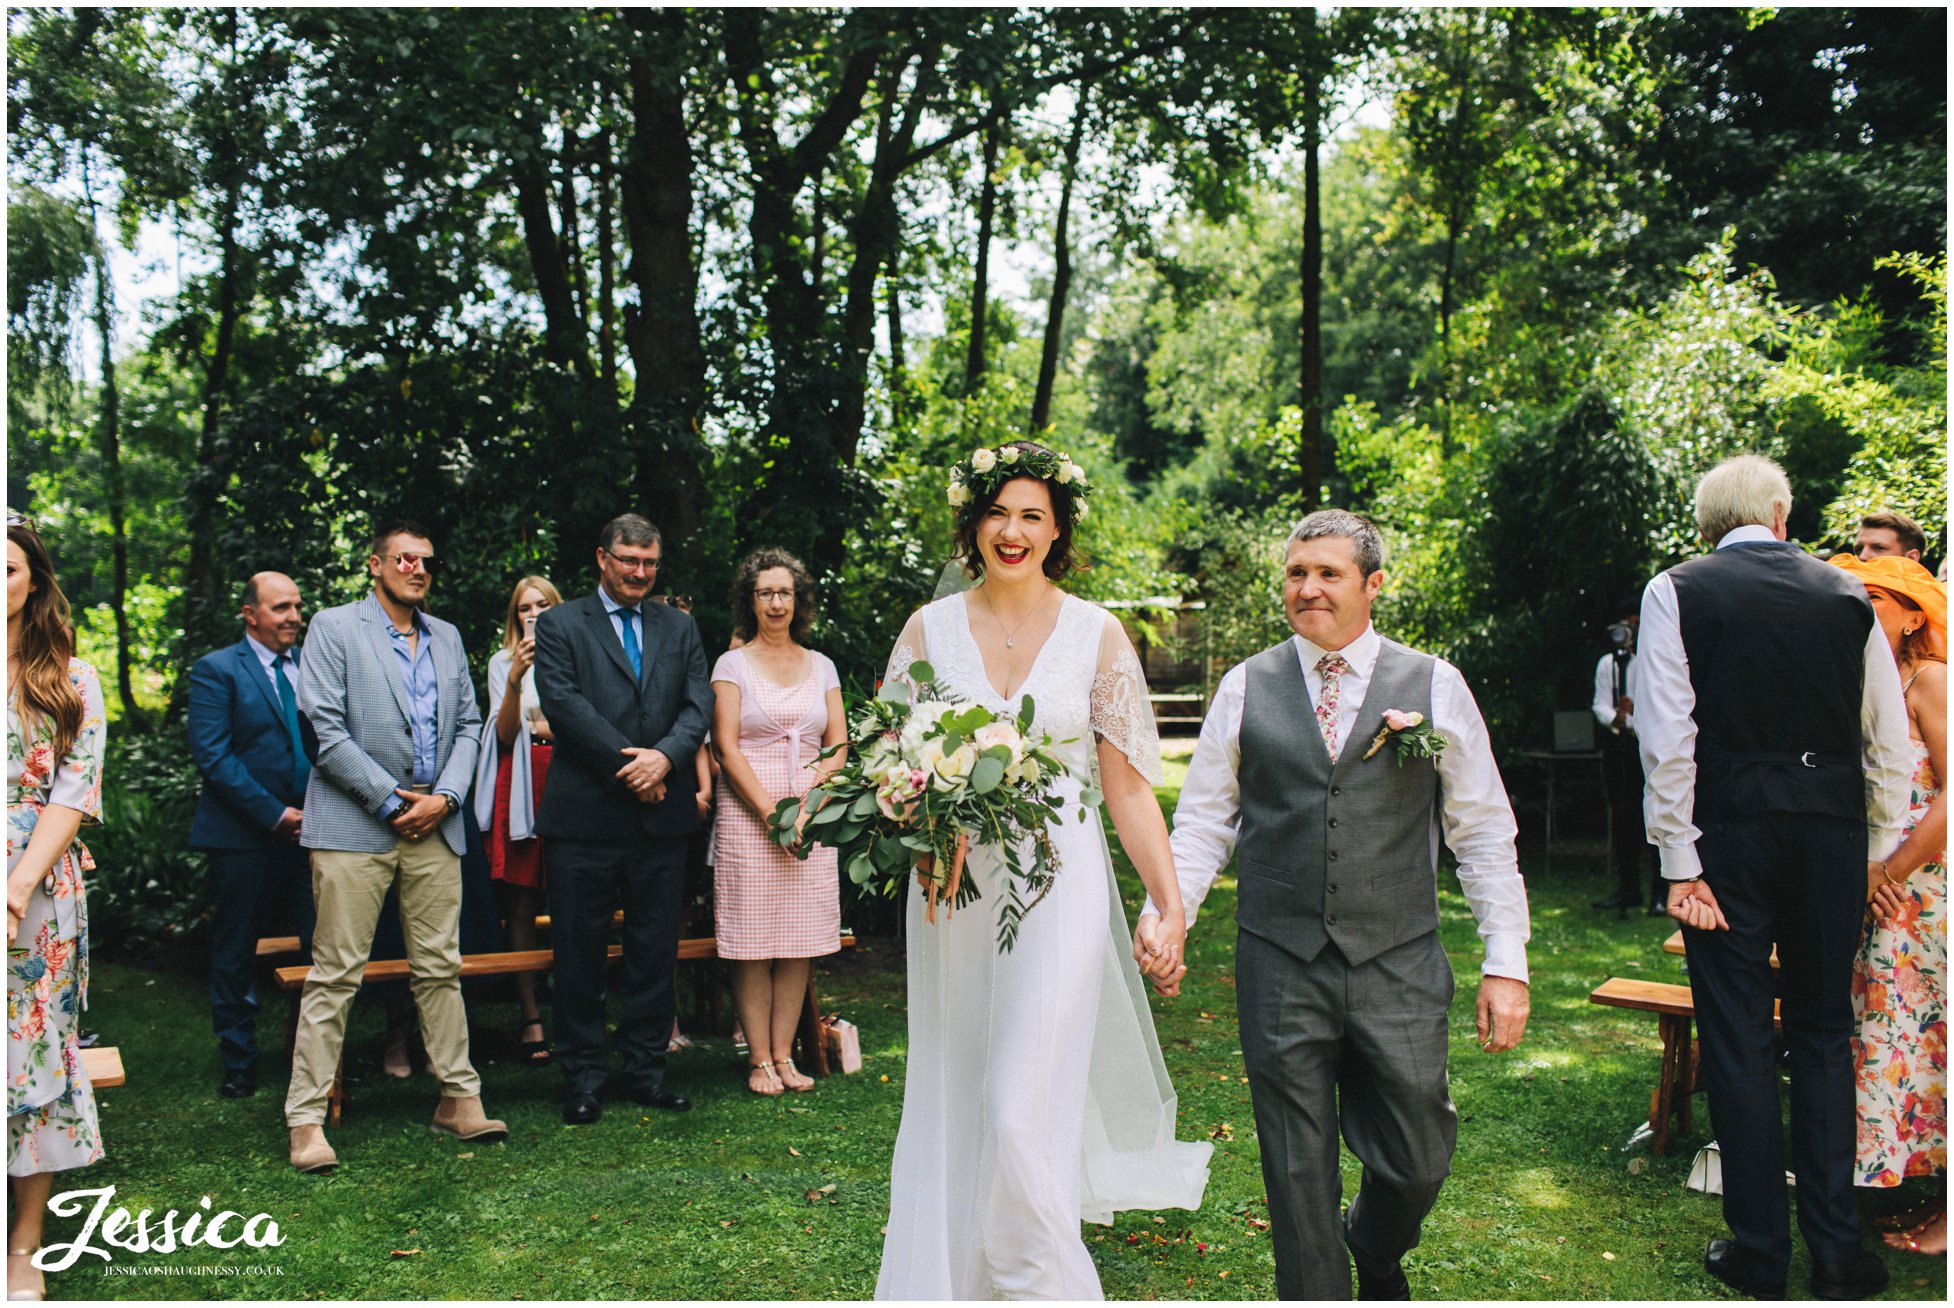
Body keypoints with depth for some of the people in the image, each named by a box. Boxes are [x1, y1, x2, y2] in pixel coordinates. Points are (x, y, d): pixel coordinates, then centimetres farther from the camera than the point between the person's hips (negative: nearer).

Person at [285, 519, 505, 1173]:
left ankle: (459, 1098, 18)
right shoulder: (334, 627, 0)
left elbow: (468, 725, 14)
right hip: (354, 825, -5)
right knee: (335, 973, -3)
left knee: (440, 967, 9)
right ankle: (307, 1119, 5)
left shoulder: (447, 638, 17)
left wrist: (444, 796, -3)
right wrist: (391, 801, -10)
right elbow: (324, 728, -8)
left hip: (435, 824, 5)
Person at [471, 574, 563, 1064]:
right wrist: (516, 679, -13)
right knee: (520, 904, -2)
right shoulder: (503, 662, 11)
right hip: (522, 781, 0)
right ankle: (530, 1017, 2)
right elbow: (506, 734, 0)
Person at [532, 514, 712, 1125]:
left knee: (656, 949, 8)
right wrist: (627, 761, -14)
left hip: (661, 813, 3)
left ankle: (647, 1068, 19)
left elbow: (698, 703, 4)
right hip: (585, 815, -3)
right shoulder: (559, 624, 4)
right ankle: (583, 1076, 15)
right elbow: (562, 701, -8)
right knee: (579, 952, 3)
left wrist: (665, 756, -14)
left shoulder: (680, 627, 15)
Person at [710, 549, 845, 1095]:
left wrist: (805, 800, -7)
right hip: (747, 812, -3)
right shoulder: (733, 663, 4)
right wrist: (770, 809, -13)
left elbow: (838, 746, 9)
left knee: (799, 942, 3)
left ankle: (784, 1054, 10)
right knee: (754, 942, -3)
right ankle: (759, 1059, 5)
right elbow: (727, 746, -4)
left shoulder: (821, 666, 13)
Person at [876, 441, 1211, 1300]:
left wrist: (1171, 907, -5)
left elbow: (1128, 785, 1)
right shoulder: (930, 628, 5)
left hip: (1058, 892, -2)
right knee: (950, 1108, 9)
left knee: (1024, 1112, -8)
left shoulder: (1097, 635, 1)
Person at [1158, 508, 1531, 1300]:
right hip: (1279, 967, 0)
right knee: (1298, 1176, 7)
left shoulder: (1433, 686, 3)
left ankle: (1375, 1252, 40)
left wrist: (1505, 962, -2)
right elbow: (1204, 821, 6)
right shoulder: (1245, 688, 5)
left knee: (1418, 1159, 6)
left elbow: (1483, 833, 4)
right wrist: (1164, 909, -10)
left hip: (1399, 967, 0)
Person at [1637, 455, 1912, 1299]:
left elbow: (1668, 737, -9)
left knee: (1738, 1039, 5)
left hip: (1729, 827, -2)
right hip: (1832, 829, 3)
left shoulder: (1677, 592, -2)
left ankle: (1760, 1254, 13)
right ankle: (1835, 1250, 17)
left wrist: (1681, 863, -6)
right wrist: (1879, 852, 14)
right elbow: (1890, 740, 6)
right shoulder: (1847, 595, 5)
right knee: (1824, 1033, 14)